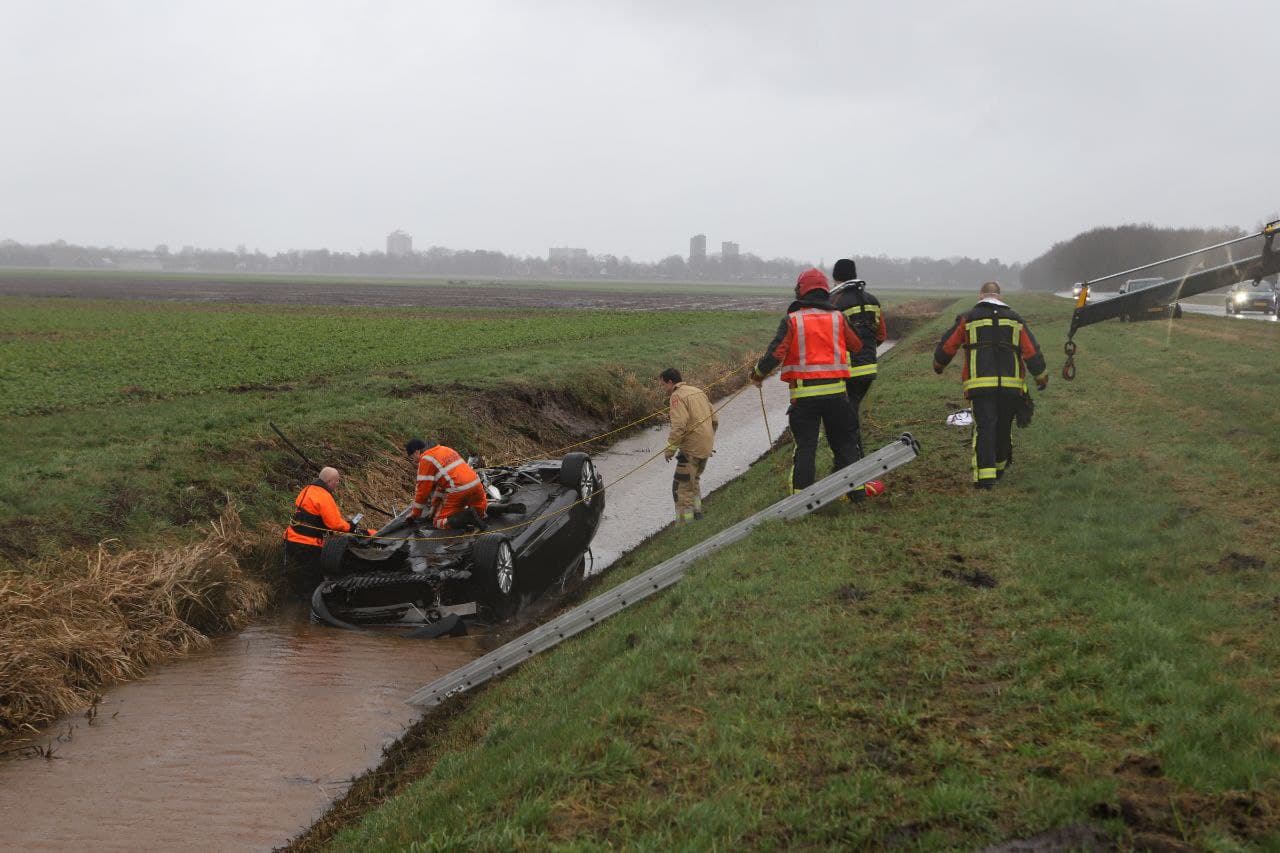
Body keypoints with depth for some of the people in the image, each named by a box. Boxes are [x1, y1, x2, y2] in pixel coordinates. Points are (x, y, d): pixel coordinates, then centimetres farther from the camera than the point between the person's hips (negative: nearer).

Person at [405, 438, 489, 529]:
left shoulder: (426, 460, -4)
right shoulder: (445, 449, 22)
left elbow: (423, 489, -3)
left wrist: (415, 513, 9)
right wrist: (434, 505, 30)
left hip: (458, 491, -8)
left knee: (439, 523, 2)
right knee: (480, 509, 37)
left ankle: (468, 517, -19)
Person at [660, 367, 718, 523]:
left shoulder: (677, 396, -12)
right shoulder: (699, 392, 15)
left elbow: (679, 426, -23)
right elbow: (715, 420, 18)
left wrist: (670, 449, -17)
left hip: (691, 449, -9)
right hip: (706, 448, 9)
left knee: (682, 487, -4)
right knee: (694, 480, 27)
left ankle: (684, 522, -6)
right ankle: (696, 512, 34)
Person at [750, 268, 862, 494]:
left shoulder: (792, 320, -4)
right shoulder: (838, 318, 4)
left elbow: (775, 354, -10)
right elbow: (857, 346, 13)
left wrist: (758, 374, 6)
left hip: (803, 394, -2)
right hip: (835, 391, 2)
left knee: (805, 446, 4)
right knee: (844, 442, 14)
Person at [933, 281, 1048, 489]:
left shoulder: (967, 319, 6)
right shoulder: (1015, 319, 13)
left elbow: (947, 346, 10)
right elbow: (1032, 351, 11)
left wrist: (939, 364, 30)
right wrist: (1042, 376, 25)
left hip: (980, 384, -2)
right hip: (1011, 385, 2)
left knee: (984, 427, -7)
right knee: (1003, 427, 17)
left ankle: (985, 475, -20)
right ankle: (999, 467, 34)